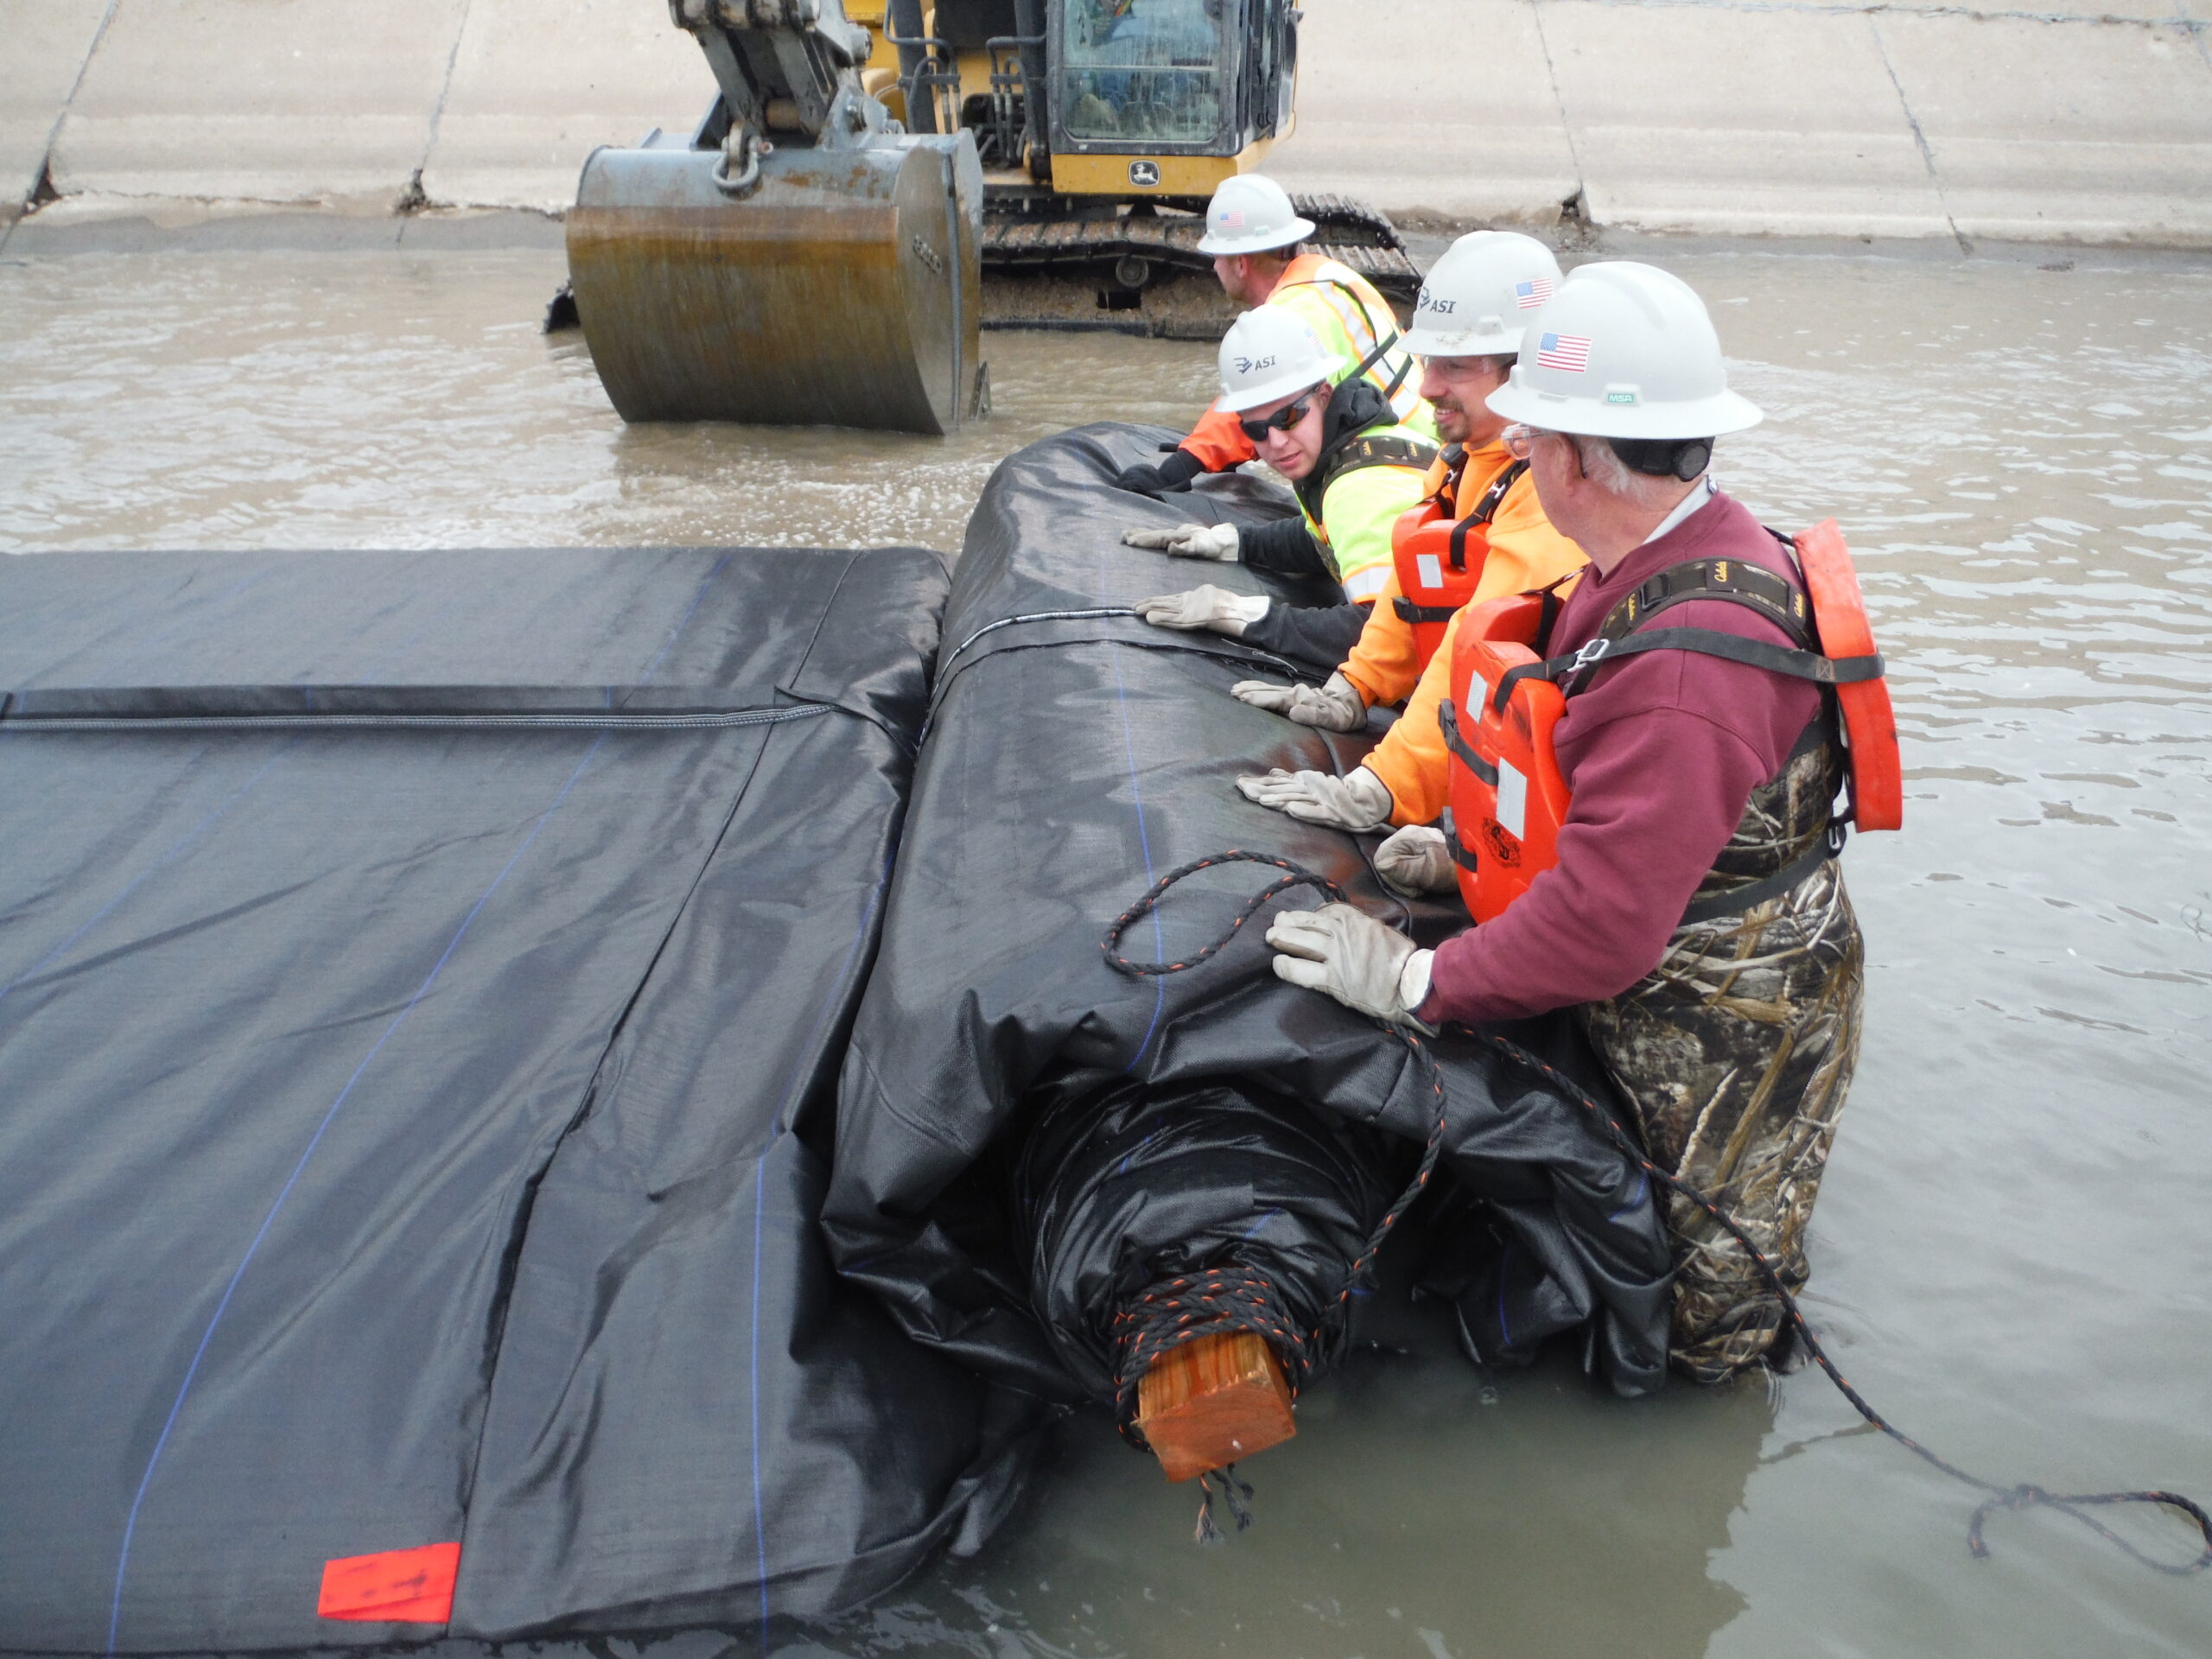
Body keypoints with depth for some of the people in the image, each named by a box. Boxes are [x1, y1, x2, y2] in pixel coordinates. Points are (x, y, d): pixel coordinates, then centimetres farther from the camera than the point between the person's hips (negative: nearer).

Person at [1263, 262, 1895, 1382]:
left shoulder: (1688, 664, -35)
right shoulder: (1669, 562, -2)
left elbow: (1604, 925, -34)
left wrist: (1416, 982, -24)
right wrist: (1478, 848, 7)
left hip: (1719, 1046, -9)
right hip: (1650, 1005, 9)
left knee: (1694, 1341, 10)